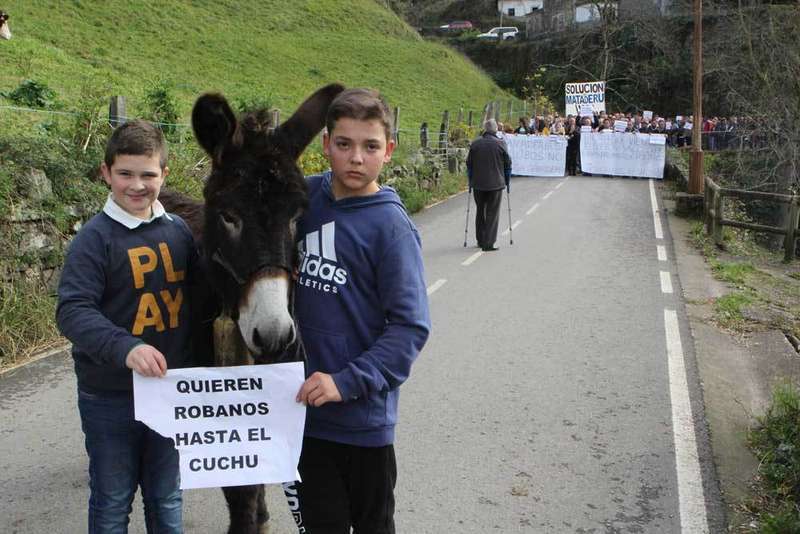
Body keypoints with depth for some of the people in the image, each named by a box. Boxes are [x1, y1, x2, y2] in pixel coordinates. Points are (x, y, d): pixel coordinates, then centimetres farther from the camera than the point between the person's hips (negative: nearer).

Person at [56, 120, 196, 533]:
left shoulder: (178, 231, 1)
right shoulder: (95, 238, -12)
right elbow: (73, 311, -21)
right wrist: (125, 348, -36)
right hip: (110, 397, -4)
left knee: (166, 499, 19)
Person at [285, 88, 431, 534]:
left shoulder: (392, 226, -15)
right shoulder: (307, 196, 0)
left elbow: (410, 327, -17)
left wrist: (347, 381, -26)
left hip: (364, 416, -4)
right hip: (304, 405, 4)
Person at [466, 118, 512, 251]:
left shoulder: (474, 144, -1)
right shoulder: (500, 144, -6)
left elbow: (469, 164, 6)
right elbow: (508, 164, 0)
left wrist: (470, 181, 16)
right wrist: (507, 181, 13)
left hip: (478, 184, 3)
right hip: (496, 184, -2)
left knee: (480, 211, 17)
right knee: (492, 213, 2)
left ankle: (480, 240, 25)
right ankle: (488, 243, -3)